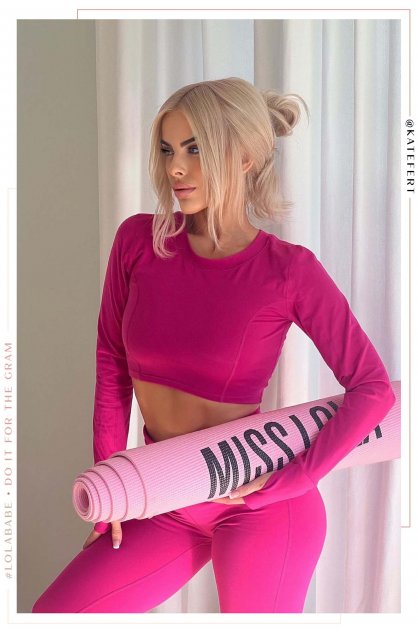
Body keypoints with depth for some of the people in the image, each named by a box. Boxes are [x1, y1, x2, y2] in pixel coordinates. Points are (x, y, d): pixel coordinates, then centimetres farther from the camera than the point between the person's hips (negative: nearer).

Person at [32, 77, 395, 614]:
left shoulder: (289, 269, -16)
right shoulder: (138, 240, -6)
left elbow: (373, 389, -13)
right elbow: (112, 360, 3)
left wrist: (288, 482, -17)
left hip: (256, 507, -4)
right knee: (52, 615, 1)